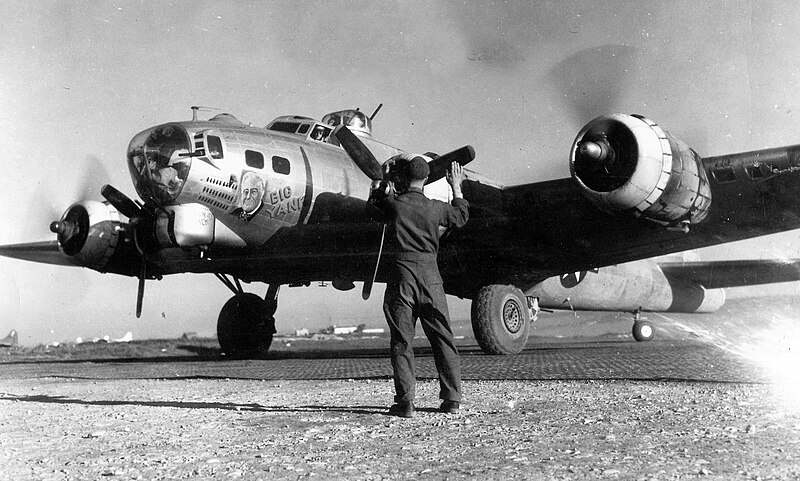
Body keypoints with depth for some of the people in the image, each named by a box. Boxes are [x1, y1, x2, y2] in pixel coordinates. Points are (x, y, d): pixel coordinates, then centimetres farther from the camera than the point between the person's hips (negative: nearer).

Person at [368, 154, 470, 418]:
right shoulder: (435, 208, 4)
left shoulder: (392, 203, -4)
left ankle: (405, 401, 1)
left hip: (402, 273, -2)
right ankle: (452, 399, 14)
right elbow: (461, 216, 25)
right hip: (430, 273, 2)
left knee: (402, 341, 4)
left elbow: (374, 202, 19)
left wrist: (380, 184, 33)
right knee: (443, 338, 10)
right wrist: (456, 188, 37)